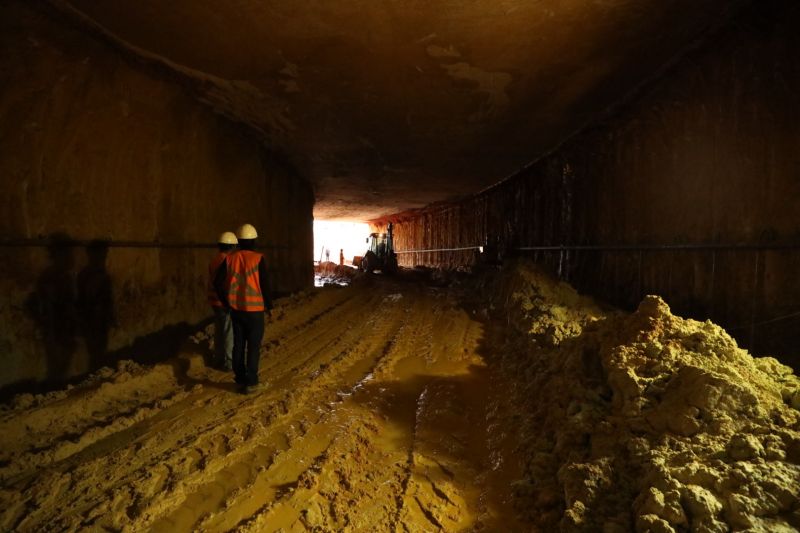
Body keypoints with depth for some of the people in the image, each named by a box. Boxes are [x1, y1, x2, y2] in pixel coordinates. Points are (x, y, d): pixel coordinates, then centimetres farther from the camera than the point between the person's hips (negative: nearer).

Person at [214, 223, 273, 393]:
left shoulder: (229, 259, 1)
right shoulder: (258, 259, -11)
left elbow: (218, 282, 1)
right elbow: (264, 285, -12)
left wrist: (226, 302, 14)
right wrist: (269, 306, 1)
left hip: (236, 309, 4)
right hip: (254, 309, -4)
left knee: (238, 345, 13)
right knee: (253, 346, 3)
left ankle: (240, 380, 21)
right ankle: (251, 383, 6)